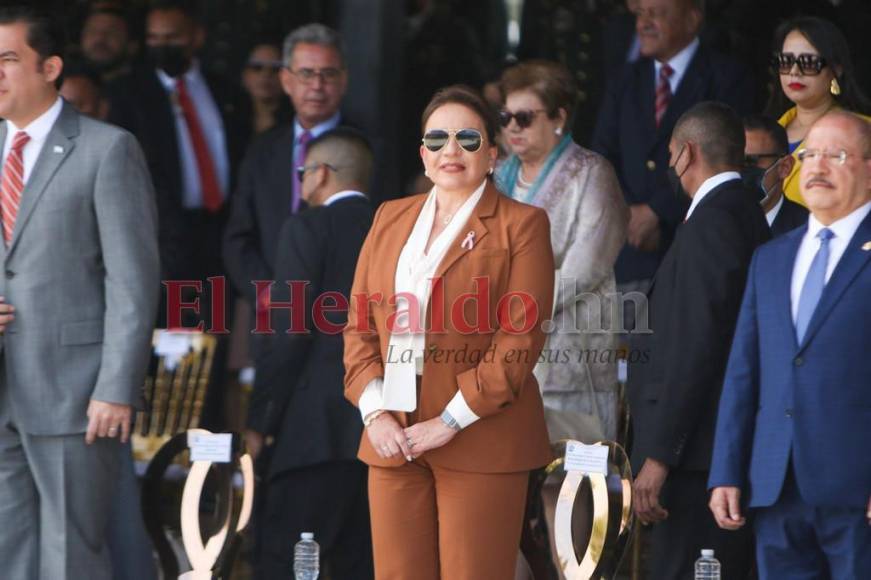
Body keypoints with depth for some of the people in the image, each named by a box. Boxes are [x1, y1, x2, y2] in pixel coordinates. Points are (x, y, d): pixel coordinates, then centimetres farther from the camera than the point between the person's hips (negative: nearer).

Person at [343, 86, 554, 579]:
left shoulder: (522, 224, 1)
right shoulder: (391, 218, 16)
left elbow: (523, 336, -8)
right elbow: (360, 323, 13)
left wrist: (452, 420, -14)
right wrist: (374, 411, -3)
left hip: (481, 441, -4)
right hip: (393, 438, 4)